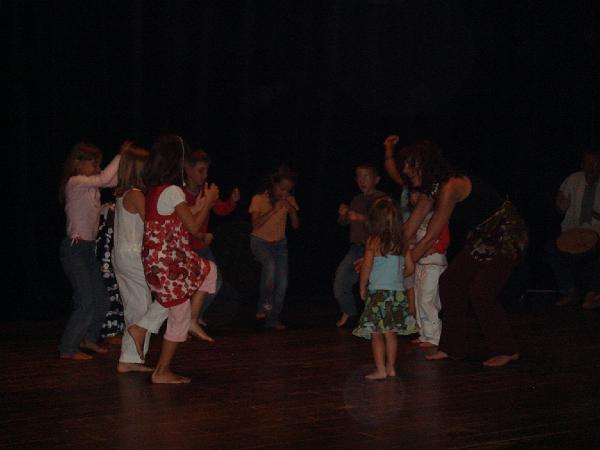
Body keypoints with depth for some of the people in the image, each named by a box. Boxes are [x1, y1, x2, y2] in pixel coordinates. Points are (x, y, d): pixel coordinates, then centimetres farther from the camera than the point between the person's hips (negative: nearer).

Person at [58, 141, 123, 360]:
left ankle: (88, 339, 31)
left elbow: (115, 179, 5)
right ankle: (67, 349, 1)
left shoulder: (90, 184, 12)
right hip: (75, 249, -9)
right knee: (86, 303, -9)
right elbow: (104, 179, -27)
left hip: (88, 248, 9)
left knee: (101, 299, 14)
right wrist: (121, 155, -19)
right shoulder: (75, 182, -14)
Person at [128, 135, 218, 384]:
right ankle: (162, 372, 13)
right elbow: (193, 227, -14)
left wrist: (198, 206, 17)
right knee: (180, 314, 4)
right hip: (169, 262, -9)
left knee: (209, 270, 22)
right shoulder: (172, 191, -19)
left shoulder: (152, 191, 8)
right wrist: (209, 201, -2)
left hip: (157, 259, 9)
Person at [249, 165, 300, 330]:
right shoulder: (259, 199, -12)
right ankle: (264, 305, -19)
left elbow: (295, 225, -3)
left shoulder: (289, 200, 0)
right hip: (260, 241, -4)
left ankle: (273, 318, 6)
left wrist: (292, 210, -20)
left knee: (282, 282, -7)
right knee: (270, 264, -34)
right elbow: (256, 224, -22)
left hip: (279, 243, 4)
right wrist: (274, 210, -28)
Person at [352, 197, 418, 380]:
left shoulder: (373, 241, -9)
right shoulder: (402, 242, 5)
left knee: (376, 334, 1)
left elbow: (366, 267, -11)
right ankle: (391, 367, 17)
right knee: (391, 333, 12)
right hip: (398, 292, 5)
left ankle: (380, 370, 0)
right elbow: (410, 267, 9)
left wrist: (362, 288, 1)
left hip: (378, 292, -5)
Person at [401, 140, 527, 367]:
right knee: (450, 282, 4)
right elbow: (408, 230, 2)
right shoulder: (431, 188, 1)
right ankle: (452, 348, 14)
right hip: (483, 236, 10)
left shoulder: (450, 187, -28)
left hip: (507, 234, -10)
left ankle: (506, 351, 4)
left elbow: (430, 238, -27)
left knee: (481, 292, -14)